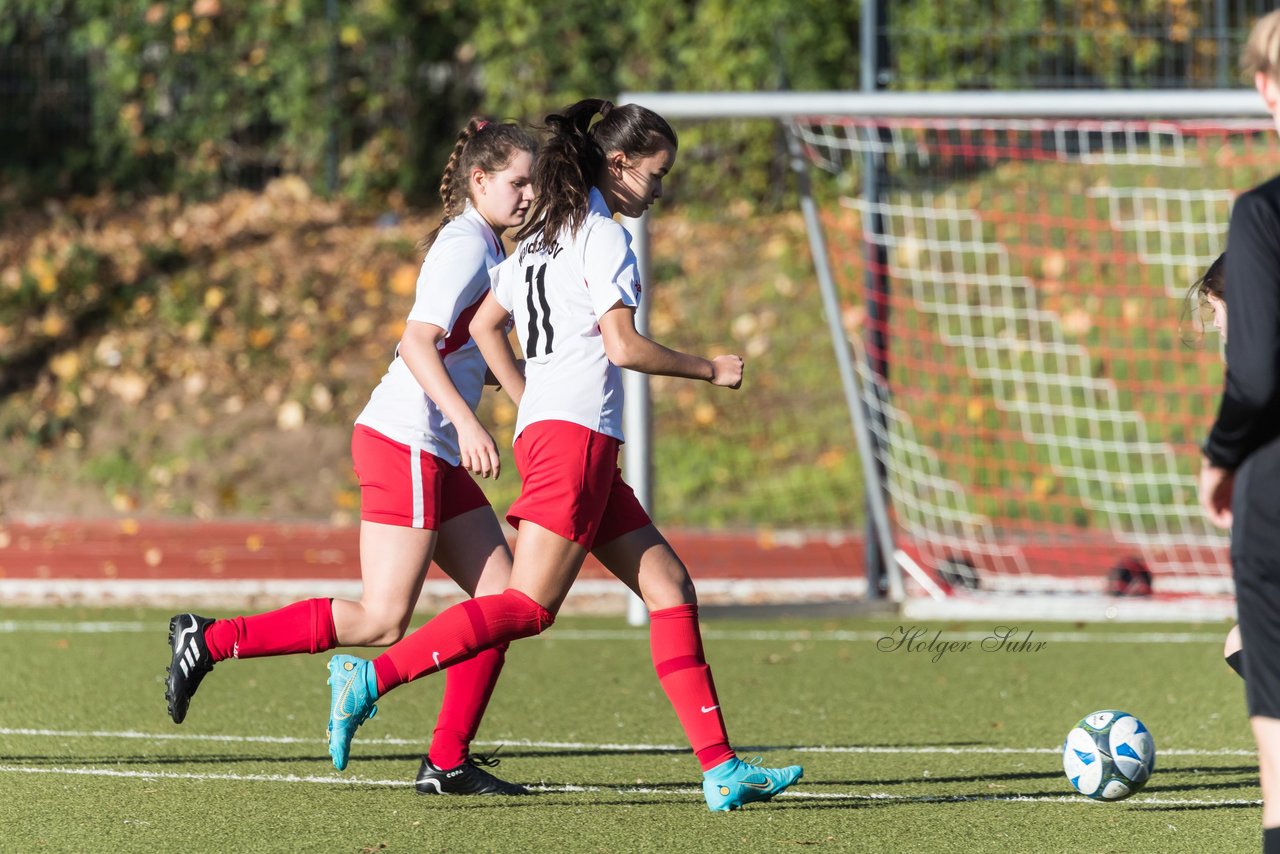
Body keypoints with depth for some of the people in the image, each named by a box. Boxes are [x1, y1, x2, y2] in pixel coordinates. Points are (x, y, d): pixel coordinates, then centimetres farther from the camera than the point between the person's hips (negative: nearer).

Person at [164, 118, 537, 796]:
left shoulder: (486, 248, 19)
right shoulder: (465, 245, -11)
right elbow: (417, 340, -22)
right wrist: (465, 420, -32)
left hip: (437, 457, 10)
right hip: (404, 441, -10)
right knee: (381, 621, -11)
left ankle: (448, 762, 5)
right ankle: (209, 641, -4)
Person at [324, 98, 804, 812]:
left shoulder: (543, 236, 20)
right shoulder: (602, 236, -7)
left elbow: (486, 324, 24)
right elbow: (623, 346, -15)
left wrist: (530, 405, 23)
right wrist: (709, 370, -2)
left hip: (545, 427, 10)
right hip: (577, 436, -10)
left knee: (670, 587, 6)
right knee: (530, 606, -14)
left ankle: (721, 768, 1)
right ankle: (372, 678, -16)